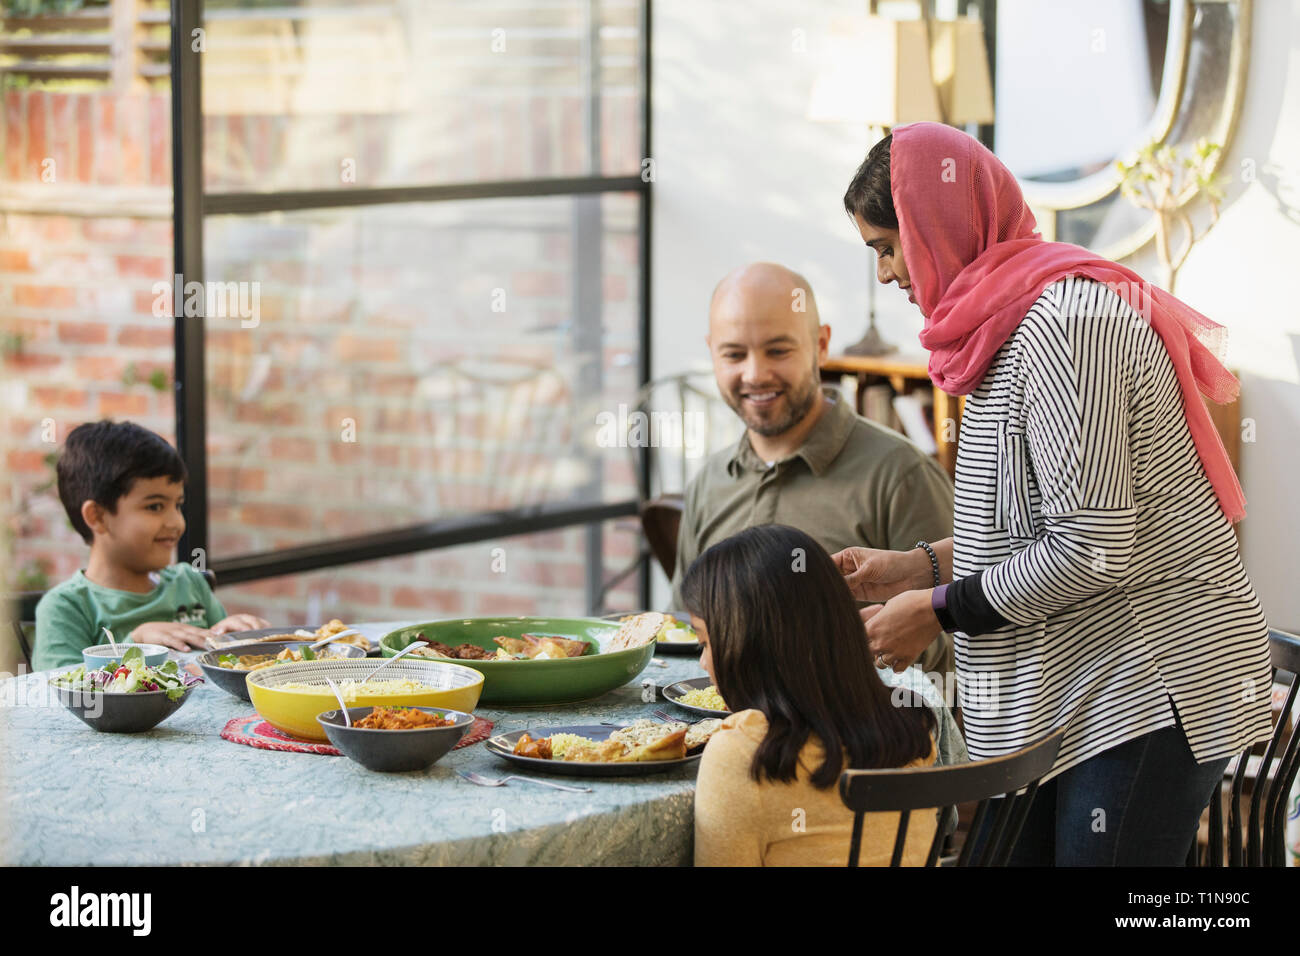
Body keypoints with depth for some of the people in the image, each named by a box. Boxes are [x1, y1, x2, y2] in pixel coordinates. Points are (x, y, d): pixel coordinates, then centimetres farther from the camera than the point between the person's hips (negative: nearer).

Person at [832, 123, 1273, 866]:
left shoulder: (1066, 320, -19)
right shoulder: (1011, 318, 13)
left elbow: (1091, 552, -22)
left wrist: (937, 610, -12)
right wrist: (919, 568, 12)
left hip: (1153, 688, -10)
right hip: (1067, 695, 10)